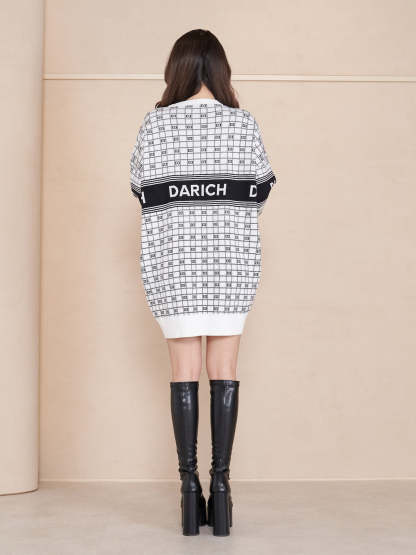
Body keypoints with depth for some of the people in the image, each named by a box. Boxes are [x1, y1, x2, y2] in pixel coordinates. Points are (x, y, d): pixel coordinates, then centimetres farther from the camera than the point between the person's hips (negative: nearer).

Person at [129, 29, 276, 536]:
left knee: (184, 370, 4)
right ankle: (220, 484, 3)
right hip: (232, 256, 0)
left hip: (171, 258, 0)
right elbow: (260, 192, 5)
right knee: (224, 369, 4)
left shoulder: (155, 123, -1)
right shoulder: (243, 123, 0)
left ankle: (190, 486, 4)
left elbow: (140, 189, 5)